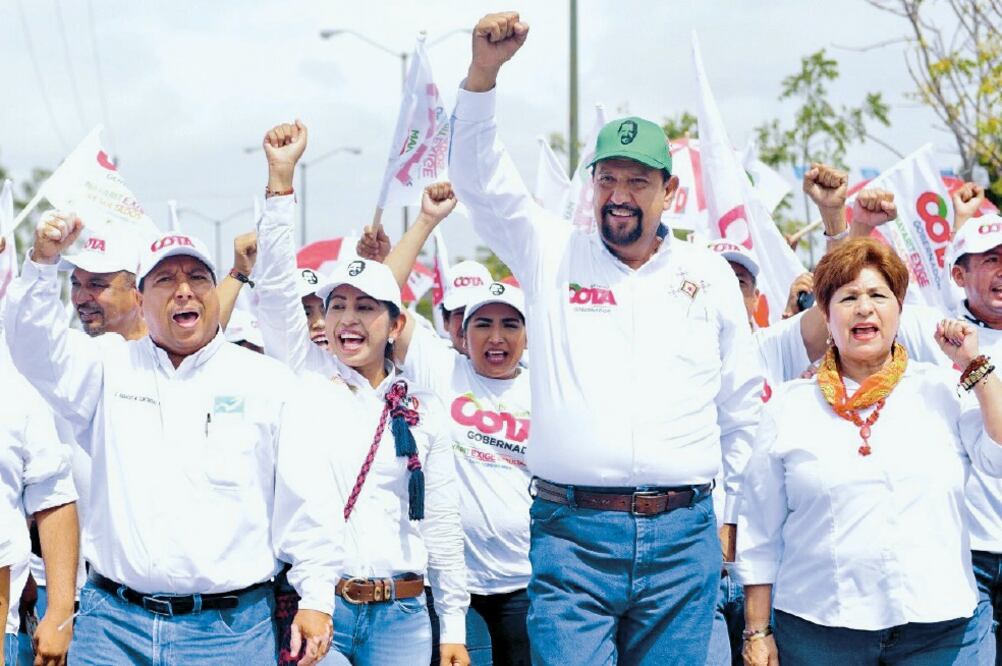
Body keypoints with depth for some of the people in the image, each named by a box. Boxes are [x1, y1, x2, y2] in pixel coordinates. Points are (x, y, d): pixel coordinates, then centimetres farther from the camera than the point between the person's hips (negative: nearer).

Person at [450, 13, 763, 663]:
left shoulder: (710, 275, 11)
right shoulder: (553, 255, 7)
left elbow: (743, 407, 17)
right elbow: (481, 180, -3)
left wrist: (737, 514, 16)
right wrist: (483, 73, -16)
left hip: (683, 536, 2)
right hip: (572, 534, -2)